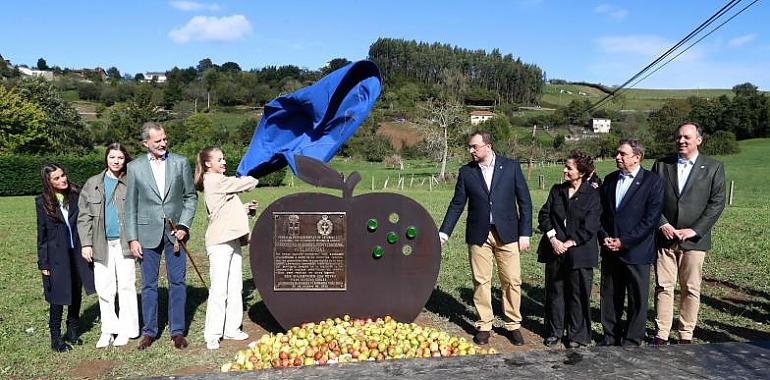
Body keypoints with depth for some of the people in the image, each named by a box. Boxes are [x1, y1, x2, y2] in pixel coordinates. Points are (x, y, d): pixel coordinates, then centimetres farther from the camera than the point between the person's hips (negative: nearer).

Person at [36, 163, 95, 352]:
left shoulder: (76, 195, -1)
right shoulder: (43, 202, -5)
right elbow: (42, 233, -2)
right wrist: (43, 263, -3)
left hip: (76, 252, 3)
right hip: (56, 256, -3)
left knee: (76, 294, 11)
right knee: (58, 297, 2)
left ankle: (73, 332, 27)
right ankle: (56, 338, 15)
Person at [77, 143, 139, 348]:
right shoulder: (92, 184, 9)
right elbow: (84, 216, 9)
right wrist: (86, 243, 1)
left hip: (124, 243, -2)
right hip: (101, 244, 2)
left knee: (126, 286, 2)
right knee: (104, 288, 5)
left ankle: (126, 329, 13)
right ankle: (108, 329, 18)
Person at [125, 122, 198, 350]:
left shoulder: (180, 163, 3)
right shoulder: (135, 167, 2)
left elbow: (191, 196, 6)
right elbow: (130, 205, 4)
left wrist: (184, 226, -5)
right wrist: (132, 239, -1)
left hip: (175, 231, 0)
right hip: (148, 233, 0)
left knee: (177, 282, 4)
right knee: (149, 285, 8)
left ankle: (177, 331, 16)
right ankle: (149, 331, 21)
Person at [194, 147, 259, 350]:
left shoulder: (218, 182, 19)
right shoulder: (215, 181, -11)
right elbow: (249, 182, -7)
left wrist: (245, 208, 11)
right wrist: (251, 180, 15)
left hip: (232, 240, 10)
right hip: (219, 243, -10)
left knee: (235, 288, 10)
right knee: (219, 289, -7)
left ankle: (231, 329, 19)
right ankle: (212, 335, 1)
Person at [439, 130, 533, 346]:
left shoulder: (511, 166, 0)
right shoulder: (466, 172, 3)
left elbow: (524, 201, 1)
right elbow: (457, 204, 7)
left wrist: (525, 233, -3)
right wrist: (444, 232, 0)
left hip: (506, 233, -1)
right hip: (478, 235, 1)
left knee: (512, 281, 3)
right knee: (481, 281, 6)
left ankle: (513, 325, 20)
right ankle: (484, 326, 20)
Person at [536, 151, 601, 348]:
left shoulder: (593, 195, -5)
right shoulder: (557, 190, 8)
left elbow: (590, 226, -10)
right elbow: (544, 214, 3)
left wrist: (569, 243, -14)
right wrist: (553, 239, -10)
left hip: (580, 252, -4)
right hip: (555, 249, 4)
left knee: (579, 294, 4)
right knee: (555, 291, 11)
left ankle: (577, 335, 19)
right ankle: (554, 331, 25)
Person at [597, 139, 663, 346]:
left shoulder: (652, 181, -6)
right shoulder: (610, 179, 10)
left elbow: (651, 218, -13)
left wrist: (624, 242, -14)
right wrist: (604, 237, -3)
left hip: (636, 251, -5)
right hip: (610, 251, 5)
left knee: (637, 300, 6)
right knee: (609, 296, 12)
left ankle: (632, 342, 19)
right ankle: (611, 336, 26)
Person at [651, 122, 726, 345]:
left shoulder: (713, 167, 3)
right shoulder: (662, 165, 8)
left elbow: (717, 203, -2)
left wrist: (694, 230, -11)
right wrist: (662, 223, -8)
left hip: (694, 238, -1)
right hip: (665, 237, 1)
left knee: (691, 289, 6)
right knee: (663, 287, 3)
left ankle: (686, 335, 18)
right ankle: (661, 334, 10)